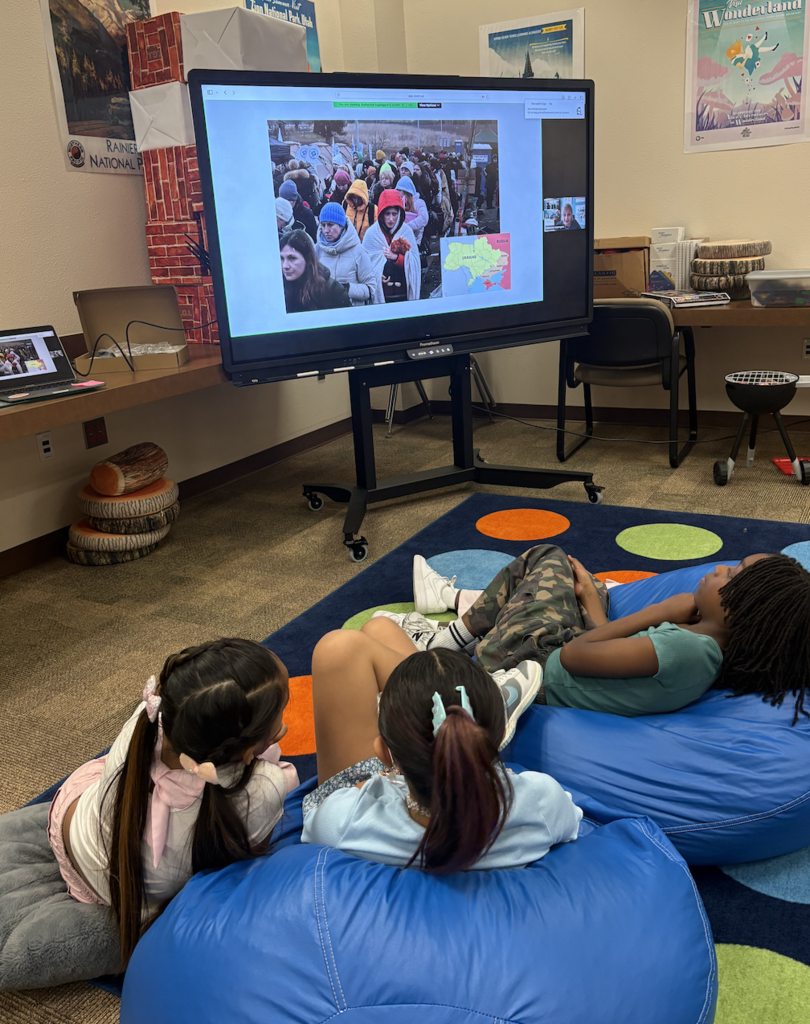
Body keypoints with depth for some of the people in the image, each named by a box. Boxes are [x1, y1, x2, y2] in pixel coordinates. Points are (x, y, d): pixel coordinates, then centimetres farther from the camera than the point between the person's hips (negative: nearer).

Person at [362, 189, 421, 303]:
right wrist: (375, 275, -18)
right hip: (379, 292, -1)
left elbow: (414, 263, 0)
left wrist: (396, 257, -14)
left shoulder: (407, 232, 3)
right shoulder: (372, 233, -1)